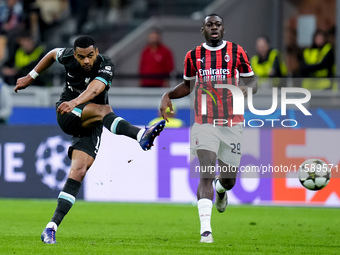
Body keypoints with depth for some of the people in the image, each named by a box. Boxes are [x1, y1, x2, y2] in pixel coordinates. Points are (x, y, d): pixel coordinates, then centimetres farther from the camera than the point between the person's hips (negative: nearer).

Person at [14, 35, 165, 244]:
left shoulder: (105, 66, -16)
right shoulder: (68, 57, -6)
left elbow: (94, 90, -37)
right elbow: (52, 54, 19)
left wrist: (75, 102, -56)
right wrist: (30, 77, 24)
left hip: (90, 123, 0)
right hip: (67, 117, 0)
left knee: (78, 171, -14)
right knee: (104, 110, -30)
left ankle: (52, 227, -15)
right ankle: (140, 135, -57)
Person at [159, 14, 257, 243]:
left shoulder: (237, 52, 1)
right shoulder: (193, 56, 5)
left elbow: (252, 81, 7)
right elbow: (187, 86, 20)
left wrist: (246, 88, -16)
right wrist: (168, 95, 4)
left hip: (232, 125, 1)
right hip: (205, 125, -1)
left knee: (229, 180, 9)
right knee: (206, 175, -17)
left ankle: (221, 189, 49)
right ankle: (205, 229, -21)